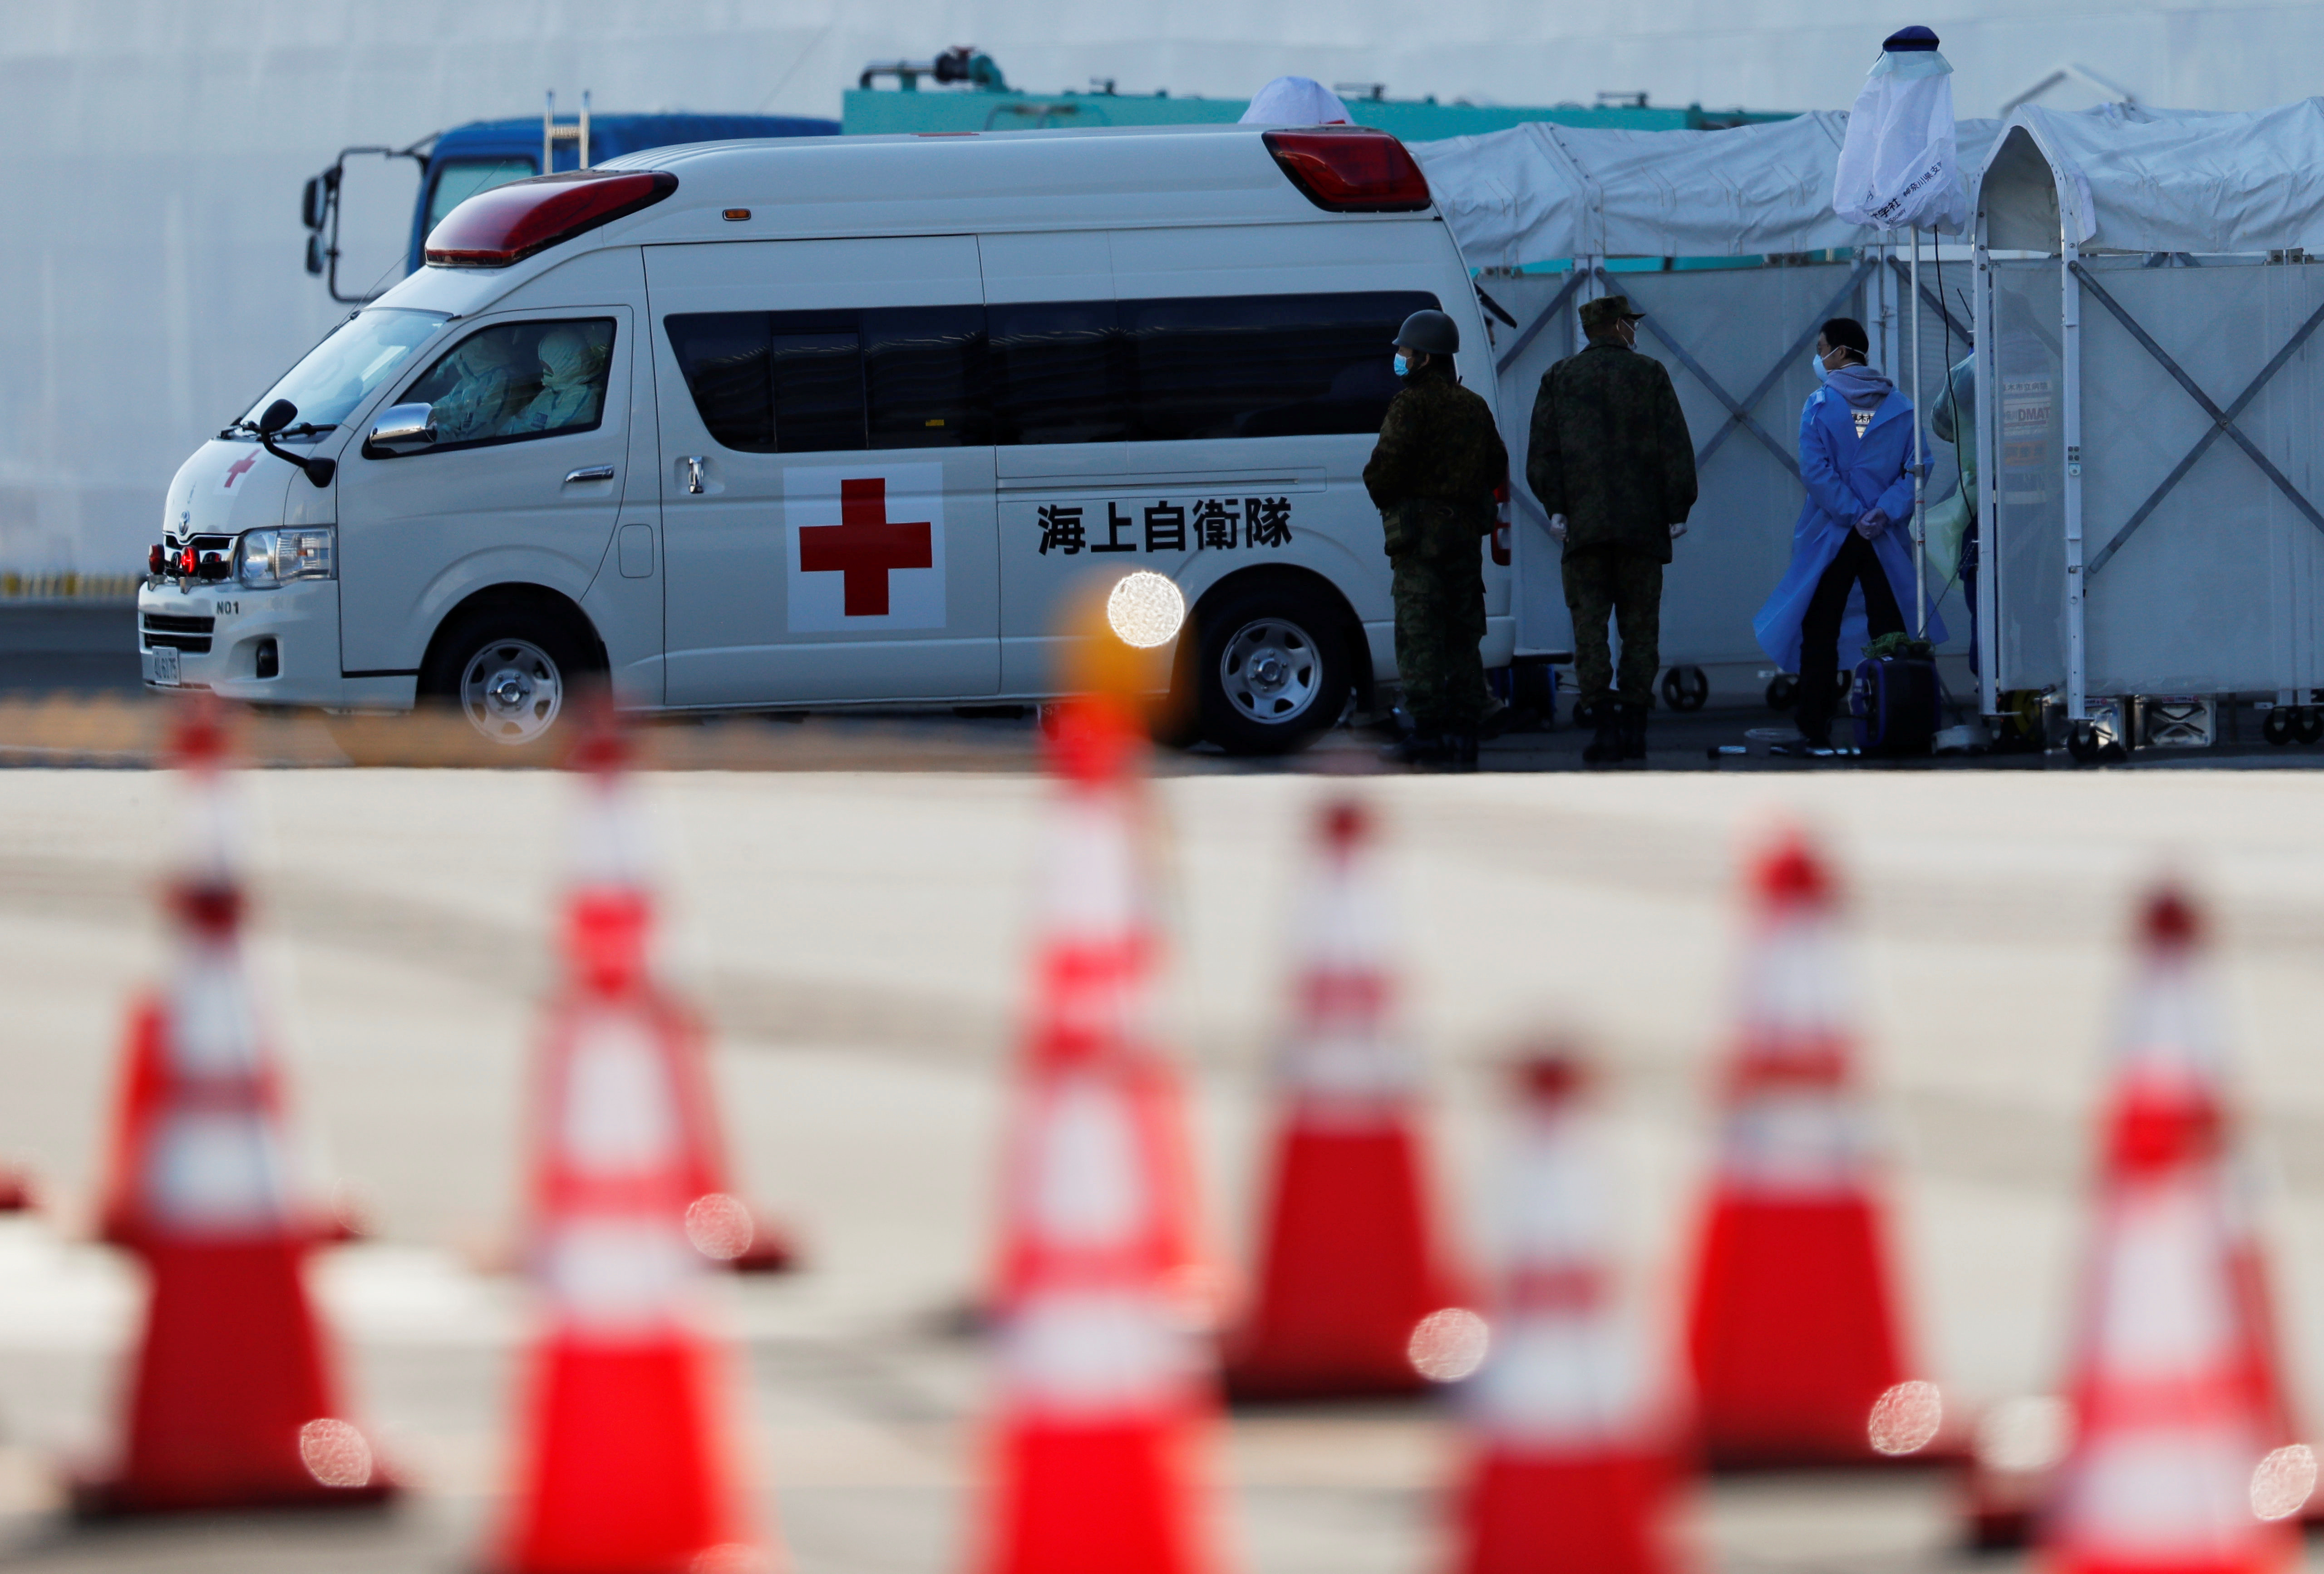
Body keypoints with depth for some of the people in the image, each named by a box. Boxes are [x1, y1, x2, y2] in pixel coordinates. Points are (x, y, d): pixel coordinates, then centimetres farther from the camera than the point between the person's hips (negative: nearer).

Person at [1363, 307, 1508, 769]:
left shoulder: (1412, 405, -10)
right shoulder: (1474, 407, 14)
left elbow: (1387, 467, -17)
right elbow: (1497, 469, 17)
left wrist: (1381, 493, 3)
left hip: (1421, 535, -7)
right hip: (1466, 533, 7)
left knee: (1419, 636, -5)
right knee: (1461, 637, 11)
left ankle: (1428, 734, -9)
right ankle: (1463, 734, 10)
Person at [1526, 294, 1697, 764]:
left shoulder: (1560, 378, 9)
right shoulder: (1649, 374, 5)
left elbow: (1542, 452, 2)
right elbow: (1676, 449, 1)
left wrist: (1556, 508, 2)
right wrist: (1677, 511, 5)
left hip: (1584, 525, 0)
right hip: (1643, 523, 0)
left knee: (1589, 622, 0)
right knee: (1639, 624, 6)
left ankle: (1602, 720, -11)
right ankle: (1634, 721, 2)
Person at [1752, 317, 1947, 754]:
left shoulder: (1820, 405, -4)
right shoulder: (1900, 406, 4)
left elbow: (1815, 470, -13)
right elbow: (1916, 468, -3)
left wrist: (1852, 516, -10)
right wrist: (1883, 513, -8)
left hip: (1831, 537, -3)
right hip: (1885, 539, 3)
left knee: (1819, 634, 2)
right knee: (1891, 634, 6)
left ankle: (1815, 730, -1)